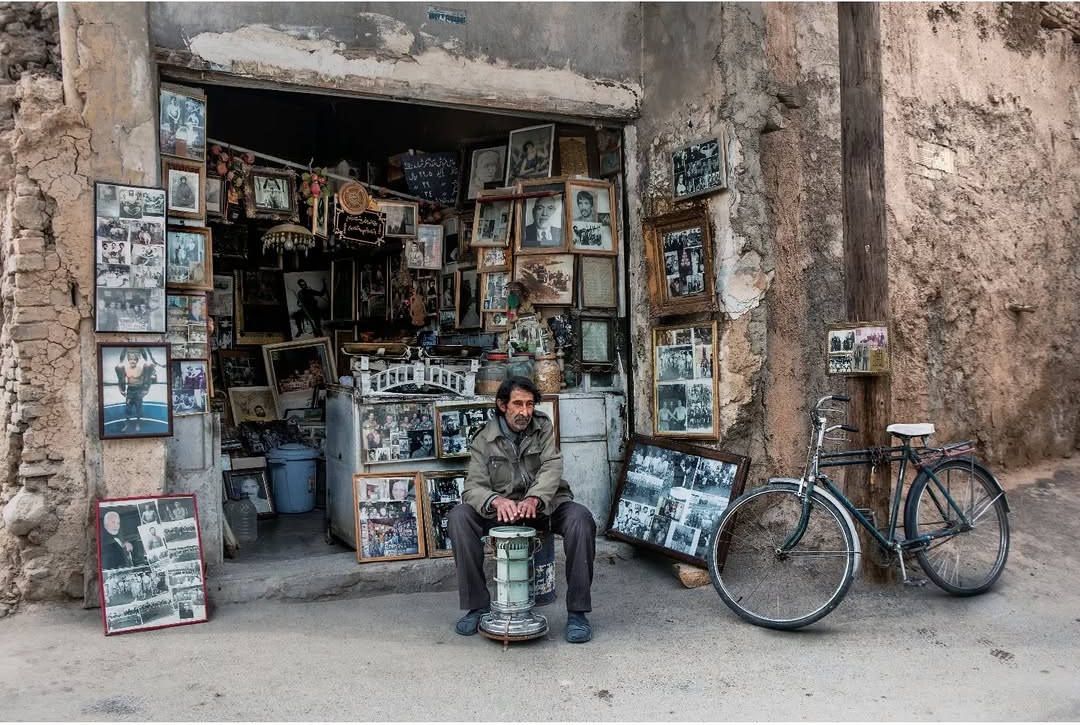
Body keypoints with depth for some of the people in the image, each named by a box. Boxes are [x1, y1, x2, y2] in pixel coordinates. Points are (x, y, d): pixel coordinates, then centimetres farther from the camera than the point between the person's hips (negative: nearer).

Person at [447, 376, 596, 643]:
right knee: (460, 516, -25)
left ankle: (577, 612, -20)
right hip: (502, 508, 0)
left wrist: (534, 499, -38)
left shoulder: (543, 427, -2)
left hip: (546, 503, 0)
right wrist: (496, 501, -38)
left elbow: (552, 466, -17)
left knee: (581, 518, -31)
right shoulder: (485, 439, -3)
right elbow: (474, 486, -13)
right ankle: (477, 606, -14)